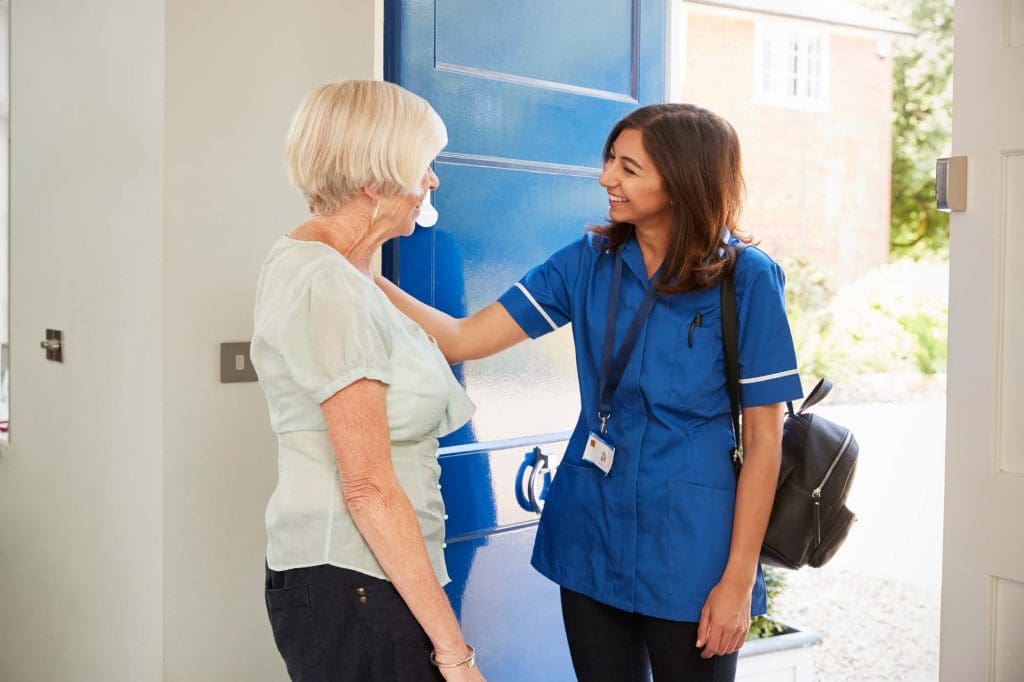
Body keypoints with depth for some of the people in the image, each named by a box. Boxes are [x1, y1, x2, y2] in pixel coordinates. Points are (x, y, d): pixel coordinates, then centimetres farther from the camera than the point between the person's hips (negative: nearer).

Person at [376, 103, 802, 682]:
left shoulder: (746, 279, -11)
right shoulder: (588, 263, 0)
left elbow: (764, 438, -9)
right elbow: (464, 339, -5)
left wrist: (739, 578, -10)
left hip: (690, 554, -3)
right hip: (592, 541, 4)